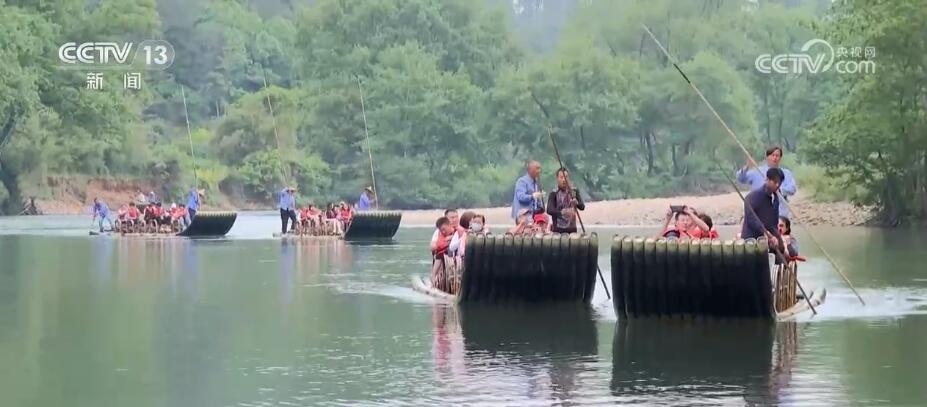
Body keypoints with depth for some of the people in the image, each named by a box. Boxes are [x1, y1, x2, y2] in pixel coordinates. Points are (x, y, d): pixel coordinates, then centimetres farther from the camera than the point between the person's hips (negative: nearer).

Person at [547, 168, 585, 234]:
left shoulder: (574, 192, 6)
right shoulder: (554, 194, -4)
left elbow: (582, 207, -2)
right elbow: (549, 210, -16)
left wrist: (577, 203, -26)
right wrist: (562, 212, -35)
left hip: (571, 229, 3)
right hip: (558, 229, -3)